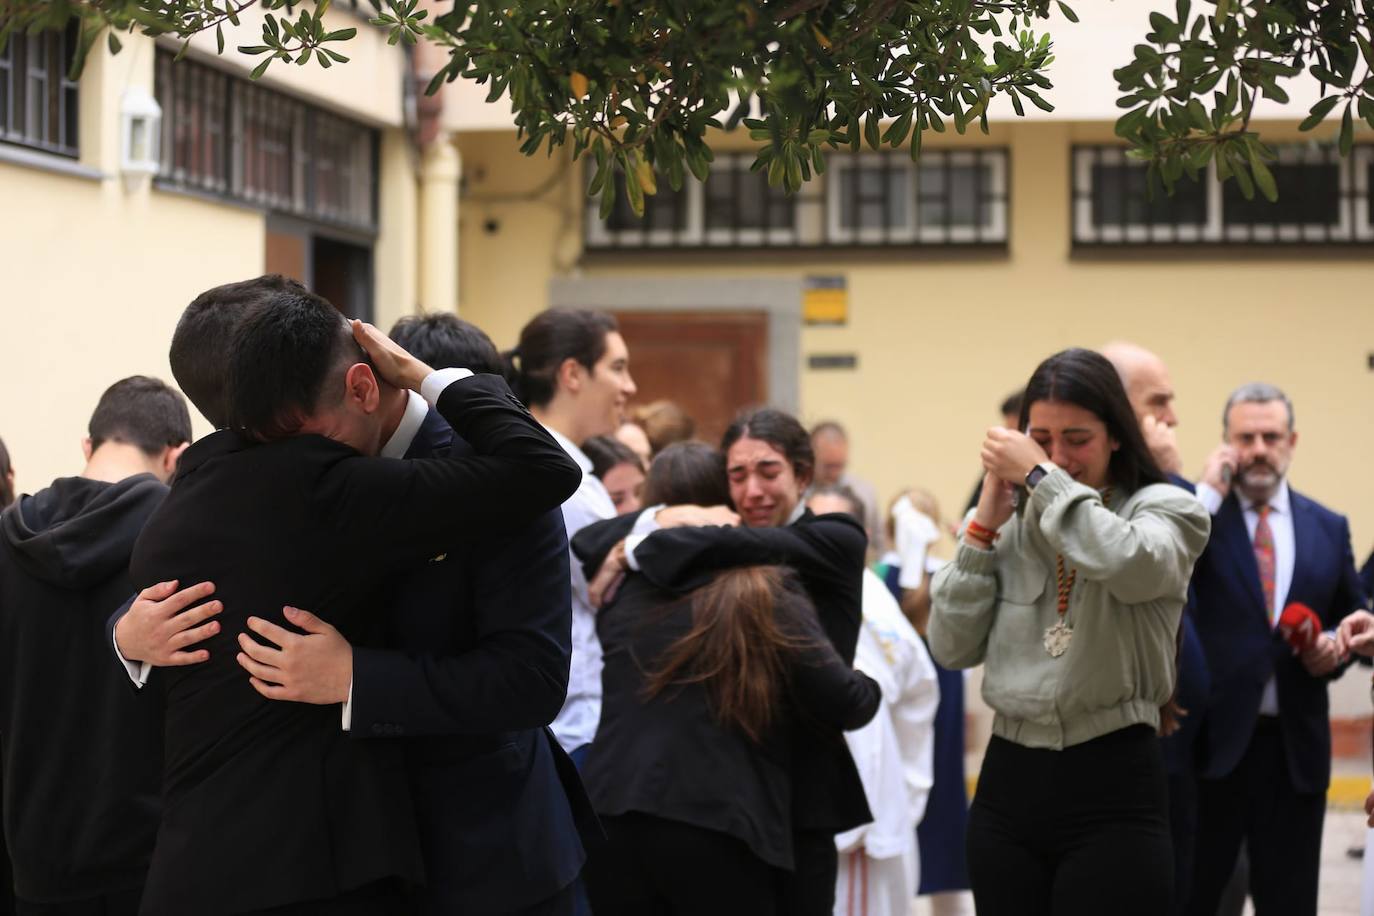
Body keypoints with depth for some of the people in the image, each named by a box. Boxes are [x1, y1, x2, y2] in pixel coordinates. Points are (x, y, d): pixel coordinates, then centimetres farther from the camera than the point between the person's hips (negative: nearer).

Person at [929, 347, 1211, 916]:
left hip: (1111, 788, -4)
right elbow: (952, 649, 4)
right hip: (1009, 783, 4)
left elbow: (1129, 562, -26)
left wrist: (1042, 477, -14)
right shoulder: (1013, 524, 9)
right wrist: (984, 524, -1)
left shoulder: (1164, 509, -2)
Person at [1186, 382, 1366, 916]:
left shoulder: (1328, 527, 11)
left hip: (1296, 746, 4)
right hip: (1212, 739, -3)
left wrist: (1336, 647, -3)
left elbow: (1353, 616, 19)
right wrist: (1210, 491, -16)